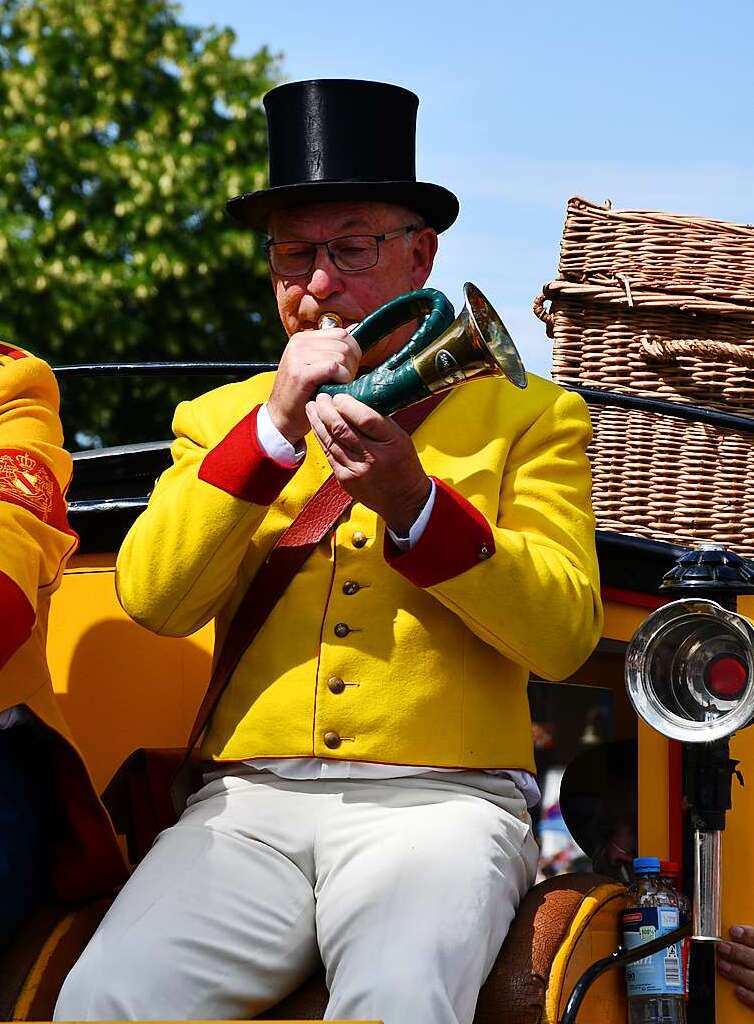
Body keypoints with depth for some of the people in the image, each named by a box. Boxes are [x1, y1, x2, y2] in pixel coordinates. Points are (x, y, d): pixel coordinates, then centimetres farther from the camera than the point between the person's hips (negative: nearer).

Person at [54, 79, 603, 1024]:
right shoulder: (223, 420, 21)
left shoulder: (528, 417, 13)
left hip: (441, 798, -2)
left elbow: (563, 634, 1)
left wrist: (413, 503, -12)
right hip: (251, 797, 2)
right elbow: (152, 600, 4)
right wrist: (275, 426, -4)